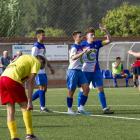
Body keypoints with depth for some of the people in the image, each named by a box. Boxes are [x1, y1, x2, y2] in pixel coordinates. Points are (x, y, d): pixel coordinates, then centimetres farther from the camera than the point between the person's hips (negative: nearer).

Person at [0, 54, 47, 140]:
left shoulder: (24, 58, 35)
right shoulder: (36, 62, 12)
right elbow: (31, 82, 1)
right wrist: (29, 101, -3)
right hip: (12, 79, -8)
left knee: (10, 110, 8)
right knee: (25, 107, 3)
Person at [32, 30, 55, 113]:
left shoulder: (43, 46, 18)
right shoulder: (36, 46, -10)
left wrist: (50, 67, 22)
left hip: (43, 71, 9)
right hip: (39, 71, -9)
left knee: (44, 89, 8)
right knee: (42, 88, -8)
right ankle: (43, 108, -4)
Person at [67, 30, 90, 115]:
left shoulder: (80, 47, 15)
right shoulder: (74, 47, -12)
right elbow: (73, 57, -32)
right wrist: (83, 52, -39)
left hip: (80, 71, 8)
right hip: (73, 71, -8)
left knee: (86, 88, -3)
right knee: (71, 91, -1)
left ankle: (81, 108, 0)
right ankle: (69, 110, 8)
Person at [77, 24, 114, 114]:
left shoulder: (97, 44, 5)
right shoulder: (82, 45, -4)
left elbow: (109, 40, 0)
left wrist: (105, 30, -10)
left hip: (96, 71, 3)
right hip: (86, 71, -3)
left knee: (101, 89, -1)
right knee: (83, 89, 1)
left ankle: (105, 108, 0)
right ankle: (79, 108, 11)